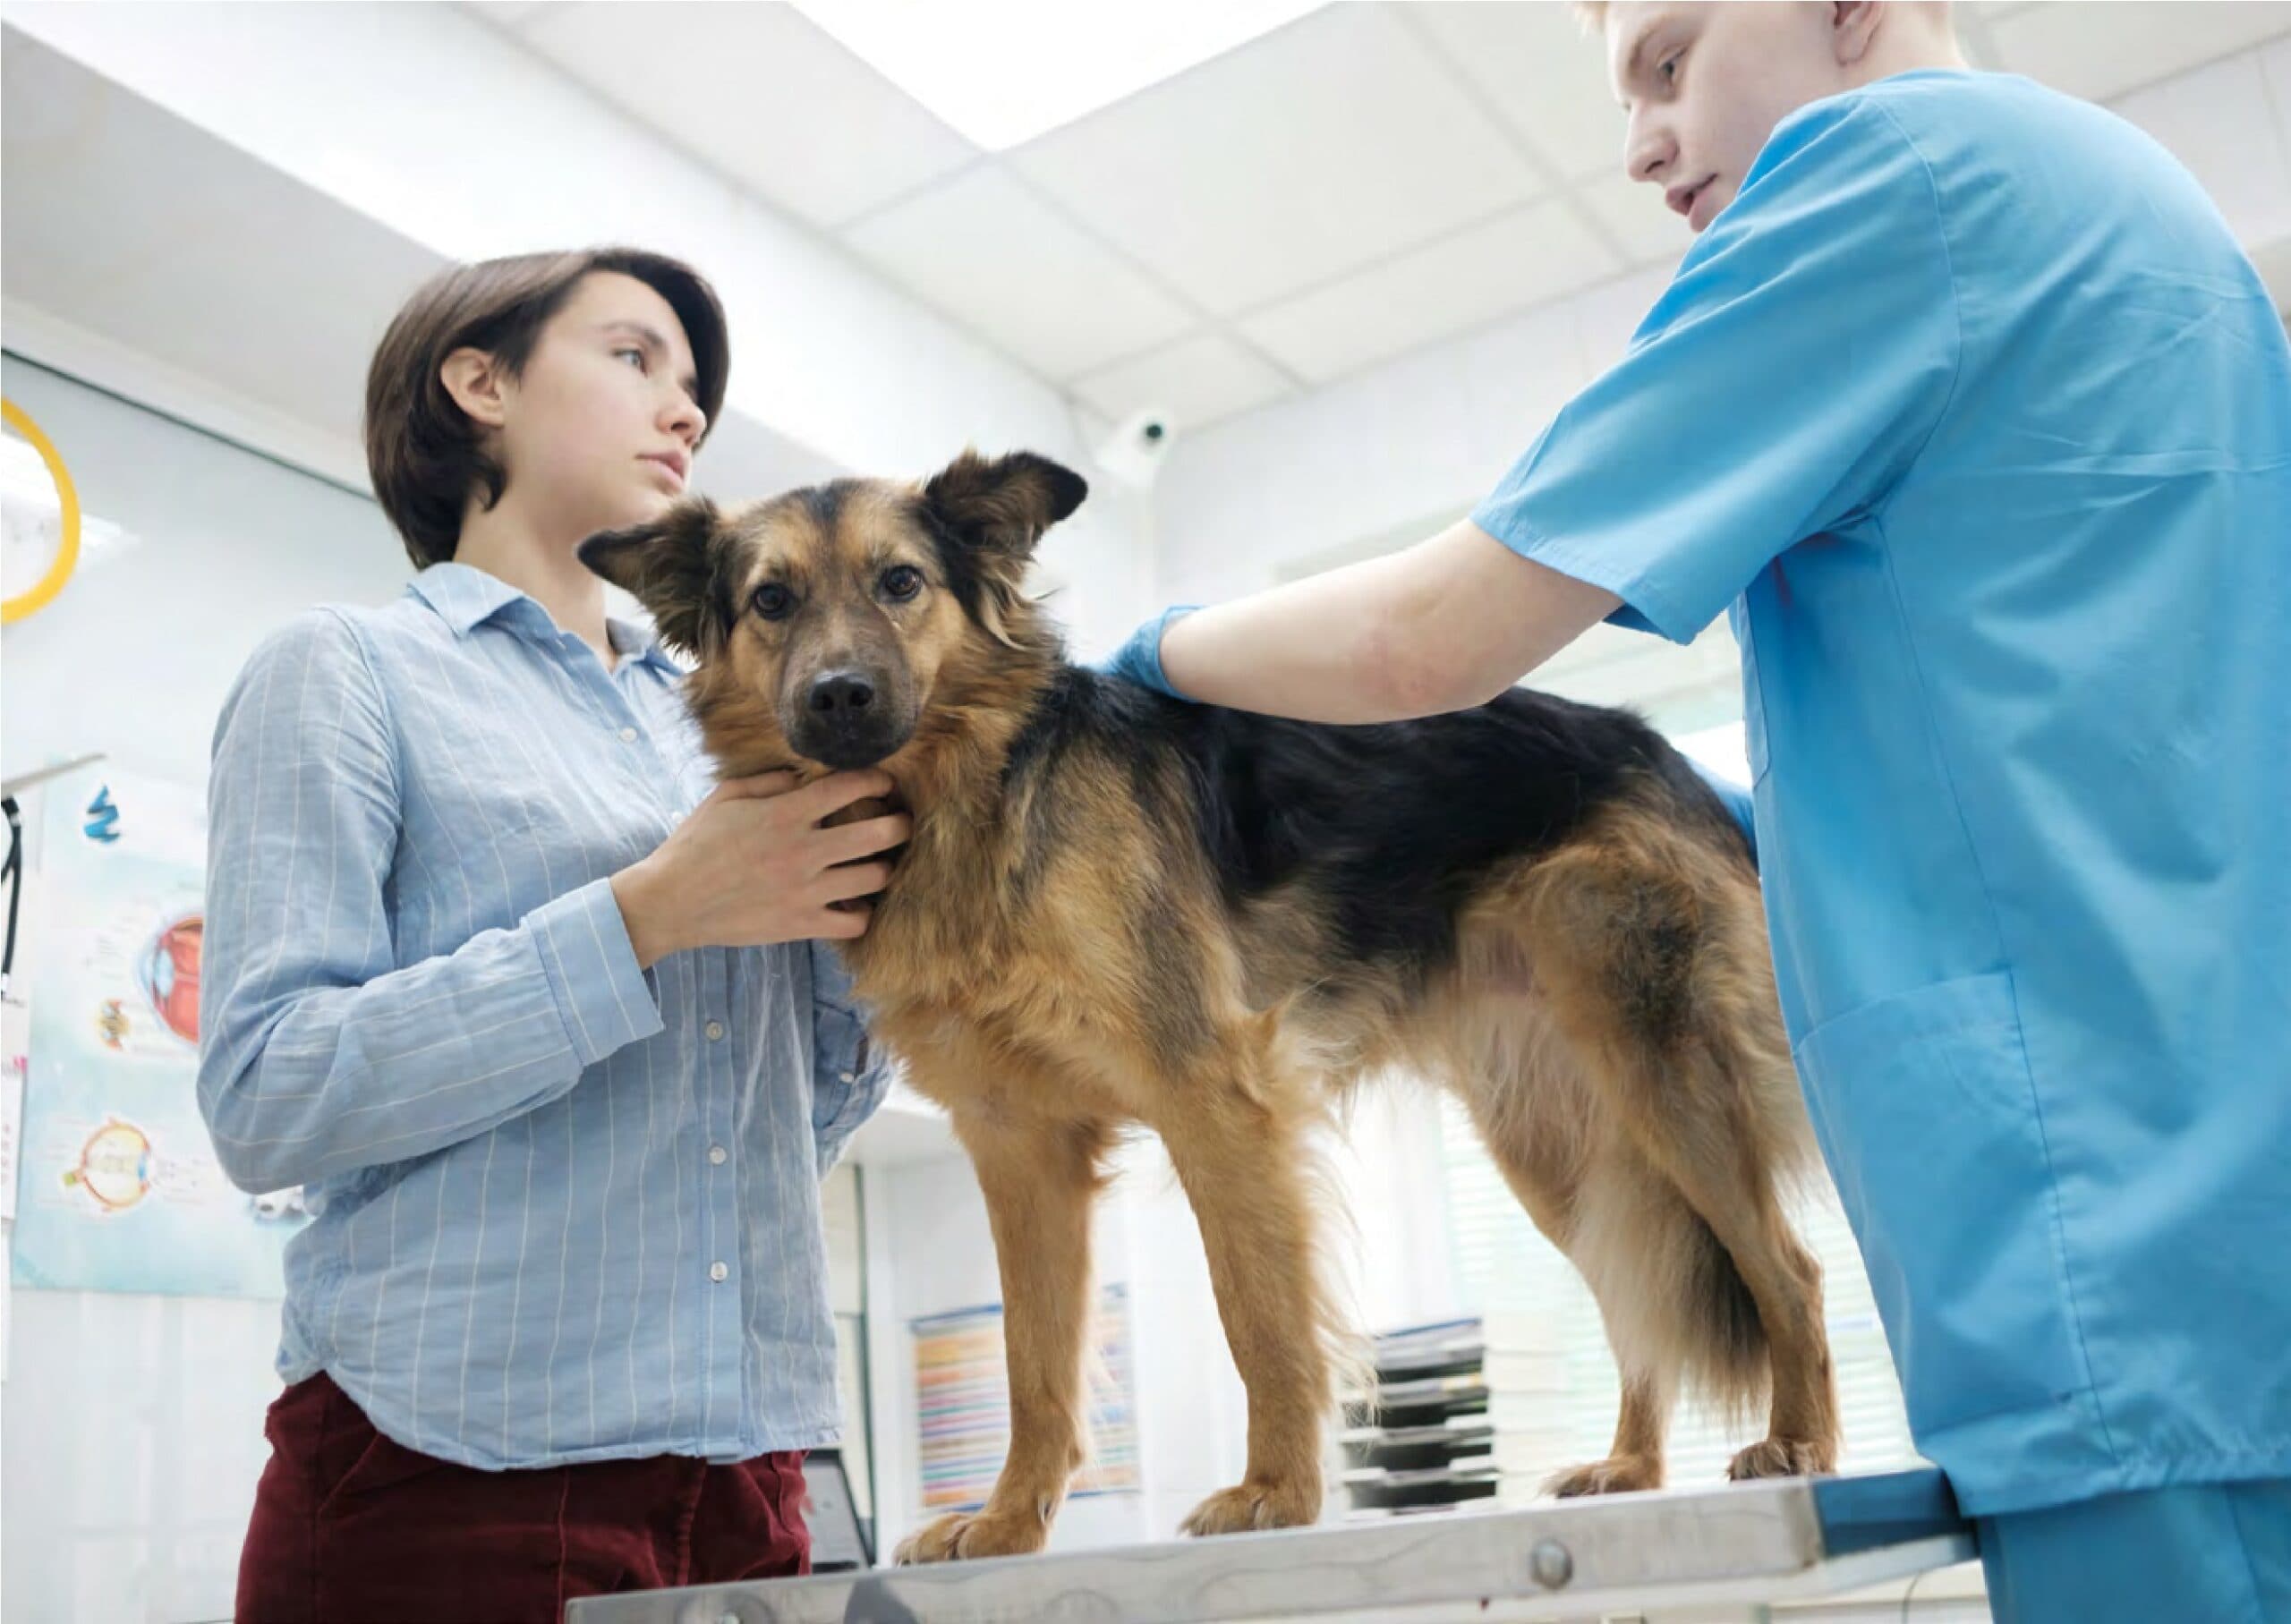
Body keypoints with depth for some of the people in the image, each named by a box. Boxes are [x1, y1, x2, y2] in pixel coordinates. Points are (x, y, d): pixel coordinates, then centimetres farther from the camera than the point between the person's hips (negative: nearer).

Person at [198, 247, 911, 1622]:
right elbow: (265, 1099, -12)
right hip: (457, 1459, -5)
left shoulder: (715, 723, 14)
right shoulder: (350, 671, 0)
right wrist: (650, 912, -17)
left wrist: (871, 919, -3)